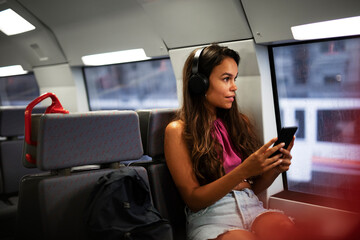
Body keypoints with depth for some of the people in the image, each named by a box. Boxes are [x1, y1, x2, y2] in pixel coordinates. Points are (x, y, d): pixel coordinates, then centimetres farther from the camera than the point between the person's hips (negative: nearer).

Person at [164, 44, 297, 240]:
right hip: (210, 216, -4)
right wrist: (243, 171, -18)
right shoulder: (178, 131, -2)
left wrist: (275, 168, -4)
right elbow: (193, 200, -6)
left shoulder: (241, 122, 14)